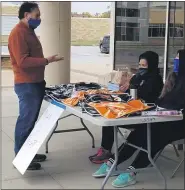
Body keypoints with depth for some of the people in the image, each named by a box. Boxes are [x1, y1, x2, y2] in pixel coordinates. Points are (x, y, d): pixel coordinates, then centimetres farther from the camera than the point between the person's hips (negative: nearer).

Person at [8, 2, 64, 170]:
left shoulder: (29, 32, 17)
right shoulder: (18, 33, -15)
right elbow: (23, 61, -22)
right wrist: (47, 60, -19)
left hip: (35, 83, 10)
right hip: (26, 85, -10)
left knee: (31, 120, 14)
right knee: (26, 121, -4)